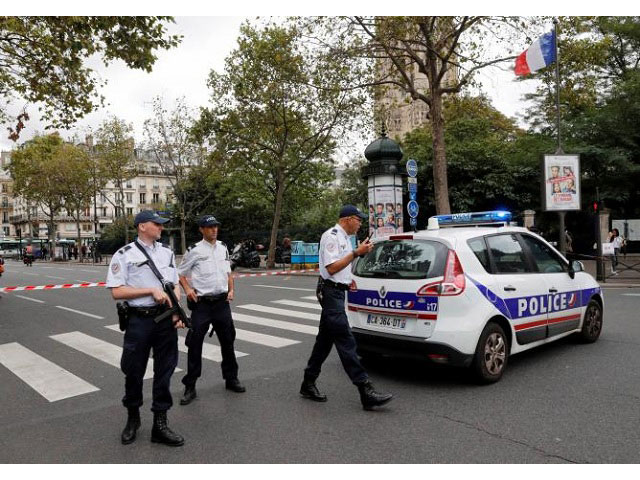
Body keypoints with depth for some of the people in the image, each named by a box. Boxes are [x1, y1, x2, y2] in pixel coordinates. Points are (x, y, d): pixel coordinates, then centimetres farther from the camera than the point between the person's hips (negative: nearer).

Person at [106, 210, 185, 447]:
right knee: (134, 372, 10)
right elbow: (117, 292, -11)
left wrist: (177, 311, -2)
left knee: (164, 372, 8)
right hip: (139, 320, -4)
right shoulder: (125, 255, -6)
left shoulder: (167, 252, 10)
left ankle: (160, 424, 19)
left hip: (166, 319, 4)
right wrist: (151, 290, -17)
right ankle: (133, 418, 33)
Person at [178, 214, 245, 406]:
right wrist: (187, 289, -14)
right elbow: (180, 273, 1)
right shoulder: (194, 251, -6)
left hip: (222, 302, 5)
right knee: (195, 344, -2)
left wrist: (231, 289, 7)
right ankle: (190, 387, 9)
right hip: (201, 304, -5)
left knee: (227, 340, 13)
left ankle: (231, 379, 29)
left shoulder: (223, 248, 9)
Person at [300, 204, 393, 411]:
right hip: (330, 291, -10)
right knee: (346, 341, -11)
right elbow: (331, 267, -20)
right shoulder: (331, 236, -12)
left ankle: (308, 384, 22)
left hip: (337, 292, 10)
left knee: (325, 340, 13)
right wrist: (357, 253, -19)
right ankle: (365, 390, -12)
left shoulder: (344, 238, 18)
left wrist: (348, 279, 13)